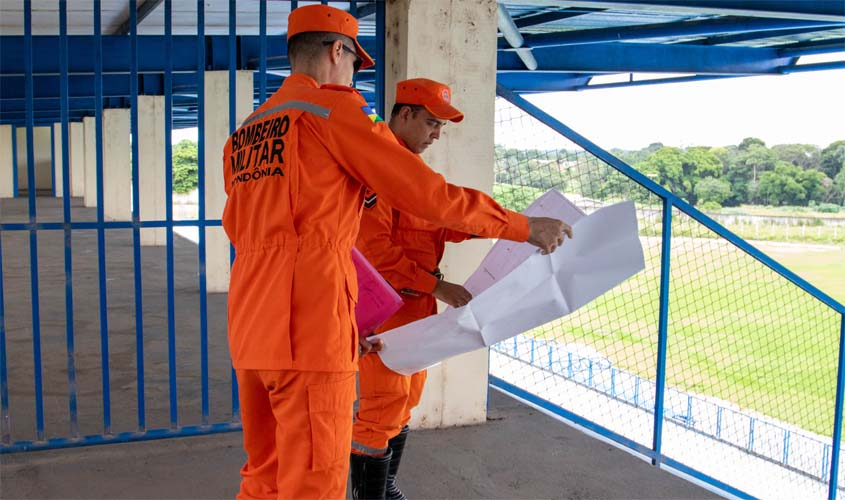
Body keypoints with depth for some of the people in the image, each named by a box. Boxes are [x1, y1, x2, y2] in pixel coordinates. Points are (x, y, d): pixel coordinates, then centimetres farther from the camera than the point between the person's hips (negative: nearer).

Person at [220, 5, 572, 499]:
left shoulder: (246, 132, 18)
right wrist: (524, 226, 1)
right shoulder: (334, 108, -5)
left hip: (251, 327, 9)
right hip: (309, 325, -8)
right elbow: (427, 192, -8)